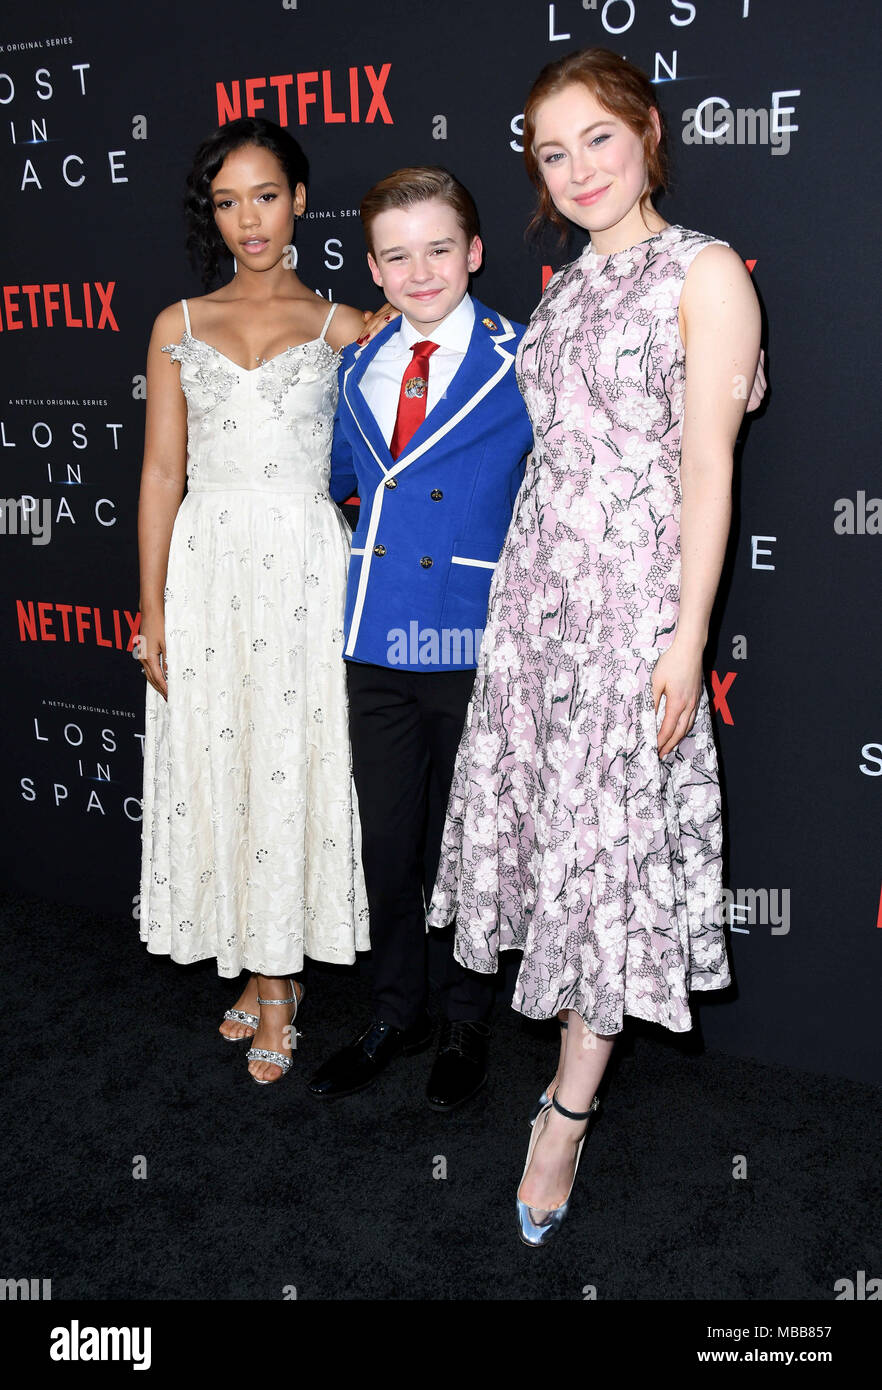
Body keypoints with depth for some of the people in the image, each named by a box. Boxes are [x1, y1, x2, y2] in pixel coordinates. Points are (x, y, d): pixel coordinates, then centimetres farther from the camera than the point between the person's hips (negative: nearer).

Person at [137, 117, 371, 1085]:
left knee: (292, 767, 2)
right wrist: (153, 610, 1)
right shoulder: (180, 326, 10)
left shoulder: (341, 327, 6)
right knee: (218, 768, 6)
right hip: (207, 567, 2)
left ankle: (277, 981, 18)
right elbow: (162, 473, 5)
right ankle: (260, 971, 24)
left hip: (306, 569, -2)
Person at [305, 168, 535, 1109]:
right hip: (378, 644, 4)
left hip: (476, 645, -4)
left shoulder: (522, 365, -5)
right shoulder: (355, 369, 10)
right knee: (387, 844, 14)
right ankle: (393, 1019, 34)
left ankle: (464, 1028, 32)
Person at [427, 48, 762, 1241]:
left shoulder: (704, 273, -4)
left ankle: (570, 1107, 10)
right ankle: (576, 1036, 26)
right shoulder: (569, 285, 16)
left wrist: (688, 638, -15)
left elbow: (706, 465, -10)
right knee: (547, 808, 8)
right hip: (537, 576, 7)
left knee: (611, 832, -2)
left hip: (635, 586, -7)